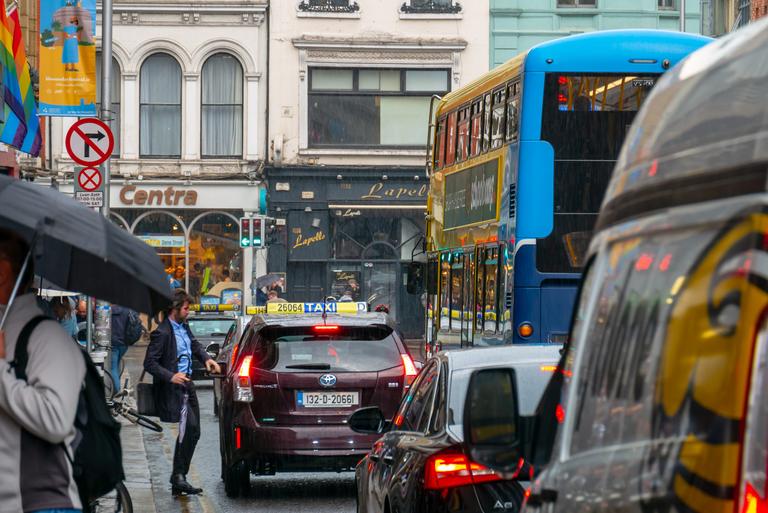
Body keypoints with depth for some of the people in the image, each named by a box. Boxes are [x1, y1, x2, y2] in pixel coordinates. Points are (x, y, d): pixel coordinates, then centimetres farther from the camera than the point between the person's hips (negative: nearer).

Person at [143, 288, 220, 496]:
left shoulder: (183, 326, 10)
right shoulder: (162, 333, -16)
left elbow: (194, 345, 29)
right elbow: (149, 363, -18)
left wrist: (206, 358, 11)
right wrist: (171, 376, -28)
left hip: (186, 385, 10)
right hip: (172, 387, -10)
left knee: (193, 432, 11)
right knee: (189, 425, -23)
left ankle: (179, 480, 18)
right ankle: (179, 477, -17)